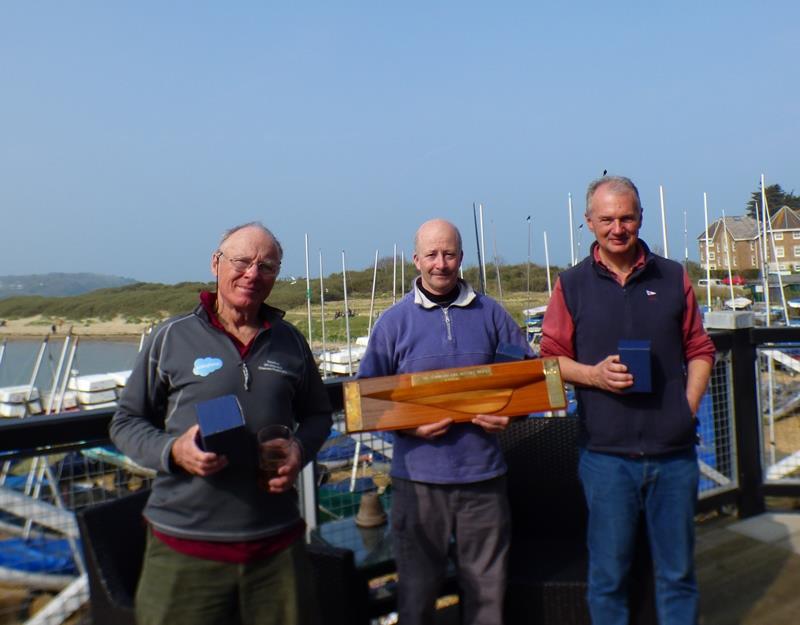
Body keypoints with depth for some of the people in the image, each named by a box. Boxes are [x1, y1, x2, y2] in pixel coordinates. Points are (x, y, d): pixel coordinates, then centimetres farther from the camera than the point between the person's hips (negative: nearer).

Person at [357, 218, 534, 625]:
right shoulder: (394, 321, 1)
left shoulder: (490, 314, 6)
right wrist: (408, 427, -12)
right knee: (417, 589, 10)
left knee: (487, 587, 12)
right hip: (418, 475, -1)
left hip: (483, 472, 2)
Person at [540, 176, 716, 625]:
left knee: (678, 571, 13)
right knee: (608, 574, 9)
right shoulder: (572, 285, 3)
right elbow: (551, 357, 4)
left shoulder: (672, 277, 7)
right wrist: (594, 374, -14)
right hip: (607, 453, -1)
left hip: (674, 452, 2)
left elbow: (700, 350, 11)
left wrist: (688, 406, -1)